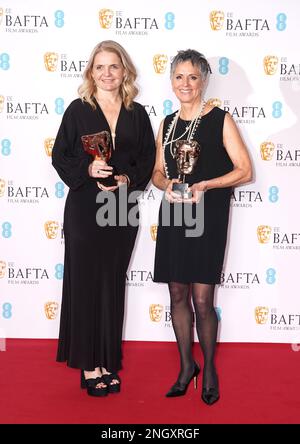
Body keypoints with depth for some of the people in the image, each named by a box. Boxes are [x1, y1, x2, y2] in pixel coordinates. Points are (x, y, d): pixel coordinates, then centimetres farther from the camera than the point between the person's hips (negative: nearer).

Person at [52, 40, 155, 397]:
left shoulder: (136, 113, 8)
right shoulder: (78, 110, 1)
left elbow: (148, 158, 7)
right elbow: (59, 156, -1)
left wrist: (127, 179, -10)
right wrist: (88, 170, -18)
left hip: (123, 208, 3)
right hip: (85, 208, -2)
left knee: (113, 284, 9)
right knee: (86, 283, 1)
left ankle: (108, 360, 21)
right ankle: (88, 364, 12)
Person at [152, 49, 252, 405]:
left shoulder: (220, 120, -2)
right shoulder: (167, 124, 13)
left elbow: (244, 171, -4)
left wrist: (205, 185, -17)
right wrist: (167, 184, -5)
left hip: (207, 218, -4)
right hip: (173, 216, 5)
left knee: (202, 301, -4)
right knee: (177, 295, 9)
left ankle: (209, 369, 19)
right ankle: (186, 366, 27)